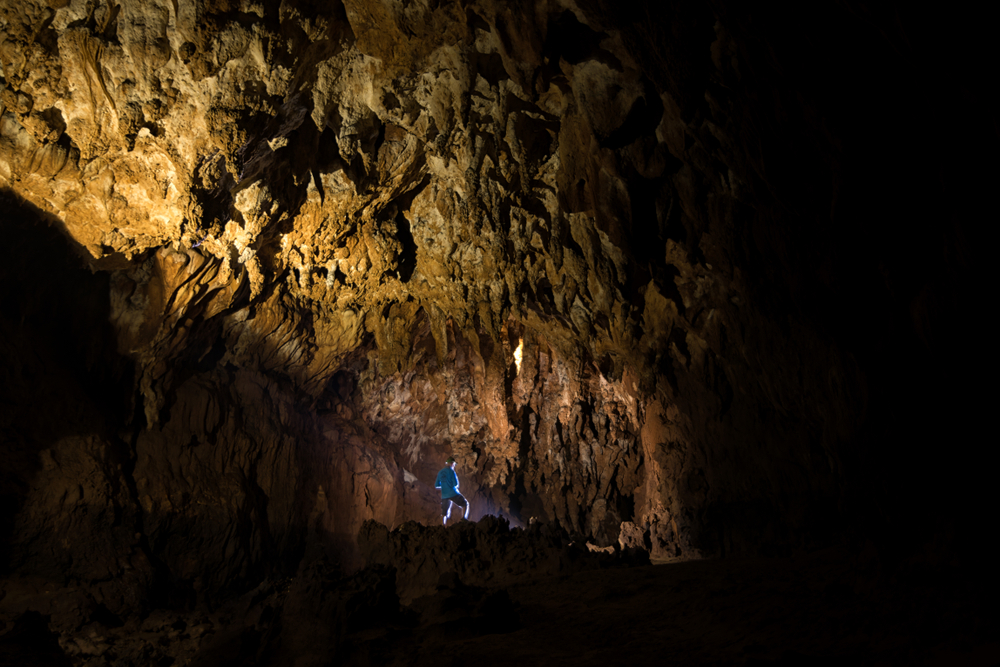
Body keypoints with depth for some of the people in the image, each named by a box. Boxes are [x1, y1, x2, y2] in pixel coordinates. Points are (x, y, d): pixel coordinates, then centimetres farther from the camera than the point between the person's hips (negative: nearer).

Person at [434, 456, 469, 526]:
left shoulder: (440, 473, 11)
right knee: (466, 504, 11)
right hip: (453, 494, -5)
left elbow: (436, 485, 16)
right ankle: (464, 519, -6)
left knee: (444, 515, 11)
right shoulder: (451, 471, -7)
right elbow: (456, 484, -12)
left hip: (444, 496, 5)